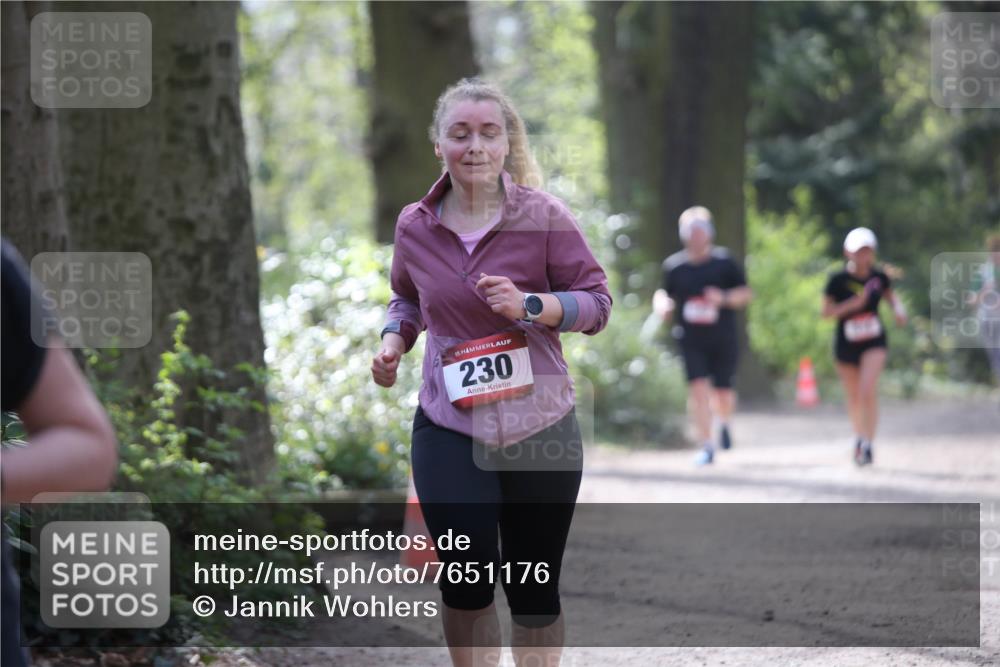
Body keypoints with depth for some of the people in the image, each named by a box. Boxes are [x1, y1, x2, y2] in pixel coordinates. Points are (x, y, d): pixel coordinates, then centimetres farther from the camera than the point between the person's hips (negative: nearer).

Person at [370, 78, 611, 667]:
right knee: (466, 580, -9)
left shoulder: (543, 217, -7)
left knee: (534, 589, 7)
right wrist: (394, 341, 2)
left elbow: (597, 302, -3)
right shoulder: (415, 226, 2)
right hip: (449, 429, 1)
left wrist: (530, 305, -20)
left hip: (539, 429, -1)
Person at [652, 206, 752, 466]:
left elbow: (746, 293, 4)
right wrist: (663, 306, -5)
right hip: (691, 340, 0)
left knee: (722, 392, 2)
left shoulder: (724, 262, 0)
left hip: (723, 339, 0)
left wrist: (725, 298, -15)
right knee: (698, 388, -13)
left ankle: (723, 422, 38)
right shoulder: (674, 266, 5)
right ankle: (706, 447, -8)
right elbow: (666, 296, 18)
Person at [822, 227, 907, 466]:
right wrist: (852, 304, -25)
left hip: (874, 343, 0)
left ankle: (867, 444, -13)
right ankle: (859, 436, 40)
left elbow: (890, 295, 15)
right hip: (846, 345, 0)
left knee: (868, 390, -20)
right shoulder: (838, 280, -12)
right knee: (854, 397, 14)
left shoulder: (879, 277, -4)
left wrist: (899, 308, -6)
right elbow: (827, 311, -11)